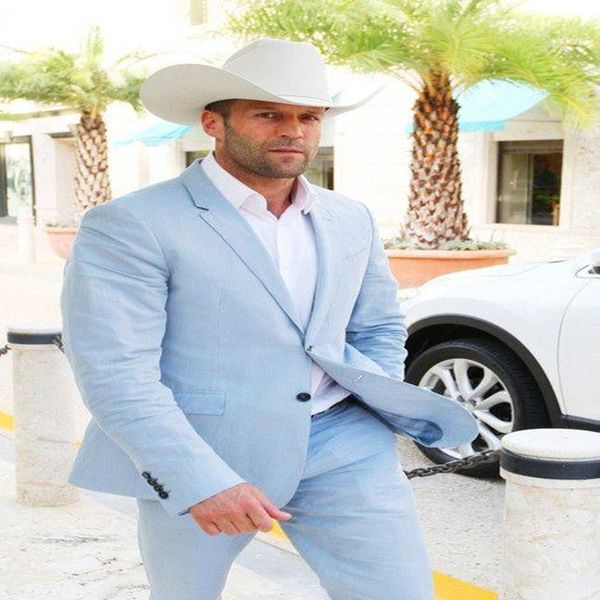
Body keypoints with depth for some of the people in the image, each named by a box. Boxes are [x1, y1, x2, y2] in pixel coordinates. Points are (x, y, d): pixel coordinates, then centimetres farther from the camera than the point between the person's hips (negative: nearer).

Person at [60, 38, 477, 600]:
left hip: (343, 448, 4)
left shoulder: (351, 220, 9)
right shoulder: (130, 225, -10)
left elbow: (380, 330, 19)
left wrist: (383, 407, 3)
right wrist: (203, 483, -22)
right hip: (196, 455, -3)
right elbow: (113, 371, -16)